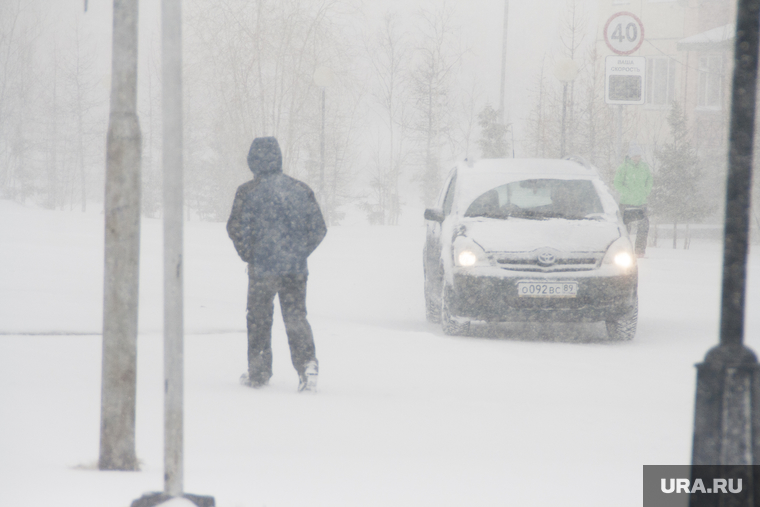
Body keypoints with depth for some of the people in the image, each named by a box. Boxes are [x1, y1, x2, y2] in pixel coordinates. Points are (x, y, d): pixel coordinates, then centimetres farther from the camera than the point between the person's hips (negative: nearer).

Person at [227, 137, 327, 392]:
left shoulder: (248, 191, -7)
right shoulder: (301, 189, 4)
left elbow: (236, 228, -8)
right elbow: (319, 229, 5)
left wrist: (247, 255, 7)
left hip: (262, 266, -2)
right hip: (296, 269, 3)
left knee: (259, 320, 11)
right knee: (296, 316, 8)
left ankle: (259, 373, 17)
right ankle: (307, 363, -13)